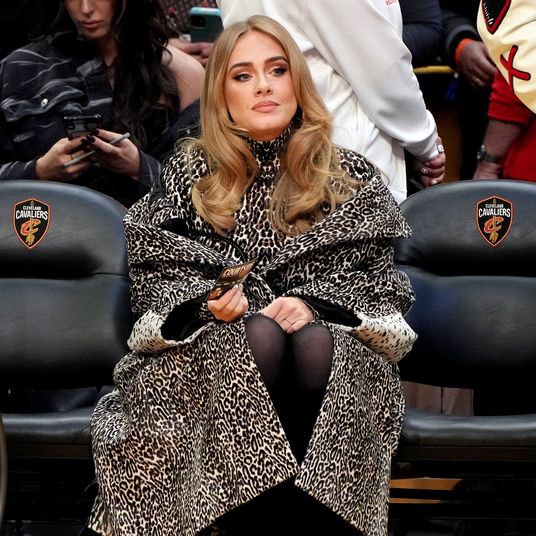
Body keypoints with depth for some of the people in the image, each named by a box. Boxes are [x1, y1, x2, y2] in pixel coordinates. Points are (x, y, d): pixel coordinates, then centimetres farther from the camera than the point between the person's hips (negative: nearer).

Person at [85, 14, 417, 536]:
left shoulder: (349, 176, 9)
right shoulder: (189, 172, 9)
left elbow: (373, 276, 3)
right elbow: (154, 272, 7)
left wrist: (312, 304, -16)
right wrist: (206, 299, -14)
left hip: (331, 334, 0)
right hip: (215, 342, 0)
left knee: (315, 343, -35)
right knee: (260, 335, -35)